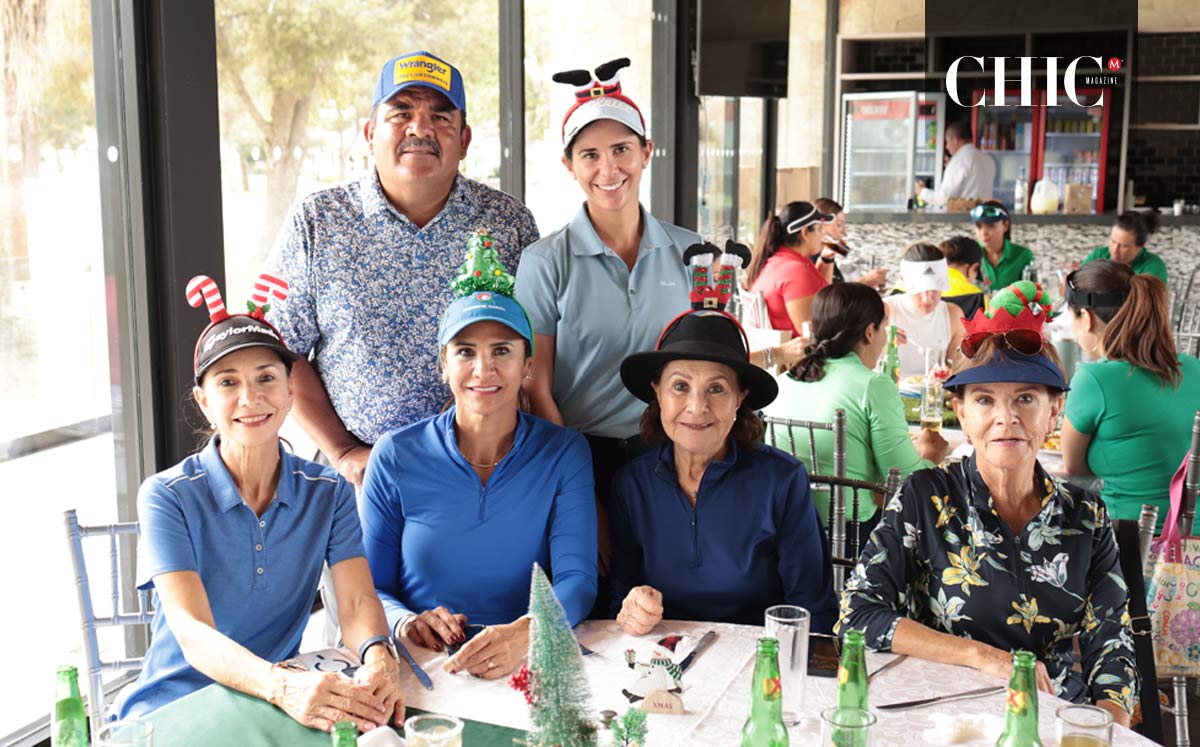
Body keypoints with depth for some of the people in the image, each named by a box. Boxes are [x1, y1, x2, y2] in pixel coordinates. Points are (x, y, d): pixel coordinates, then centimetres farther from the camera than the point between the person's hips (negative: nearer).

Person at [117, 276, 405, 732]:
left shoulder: (328, 493, 3)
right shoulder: (166, 497, -8)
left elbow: (357, 602, -8)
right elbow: (193, 633, -20)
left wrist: (378, 656, -32)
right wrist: (282, 685, -39)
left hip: (286, 710, 4)